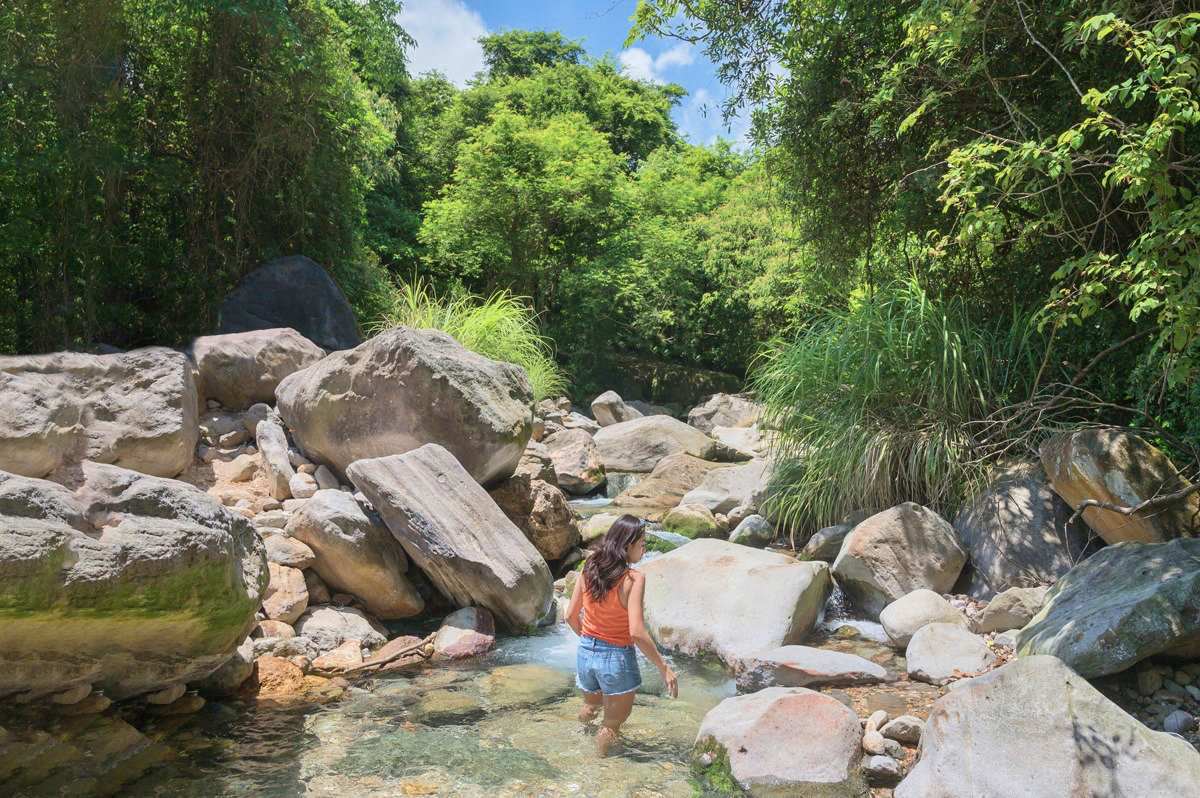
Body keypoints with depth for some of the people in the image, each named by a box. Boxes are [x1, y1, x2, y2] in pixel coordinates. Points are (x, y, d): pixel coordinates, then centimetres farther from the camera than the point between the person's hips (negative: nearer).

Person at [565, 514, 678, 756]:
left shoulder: (588, 570, -6)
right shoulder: (634, 579, -23)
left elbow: (571, 615, 2)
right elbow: (636, 632, -26)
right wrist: (664, 667, -17)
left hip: (586, 653, 5)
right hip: (617, 658, -5)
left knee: (591, 705, 33)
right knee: (613, 721, 18)